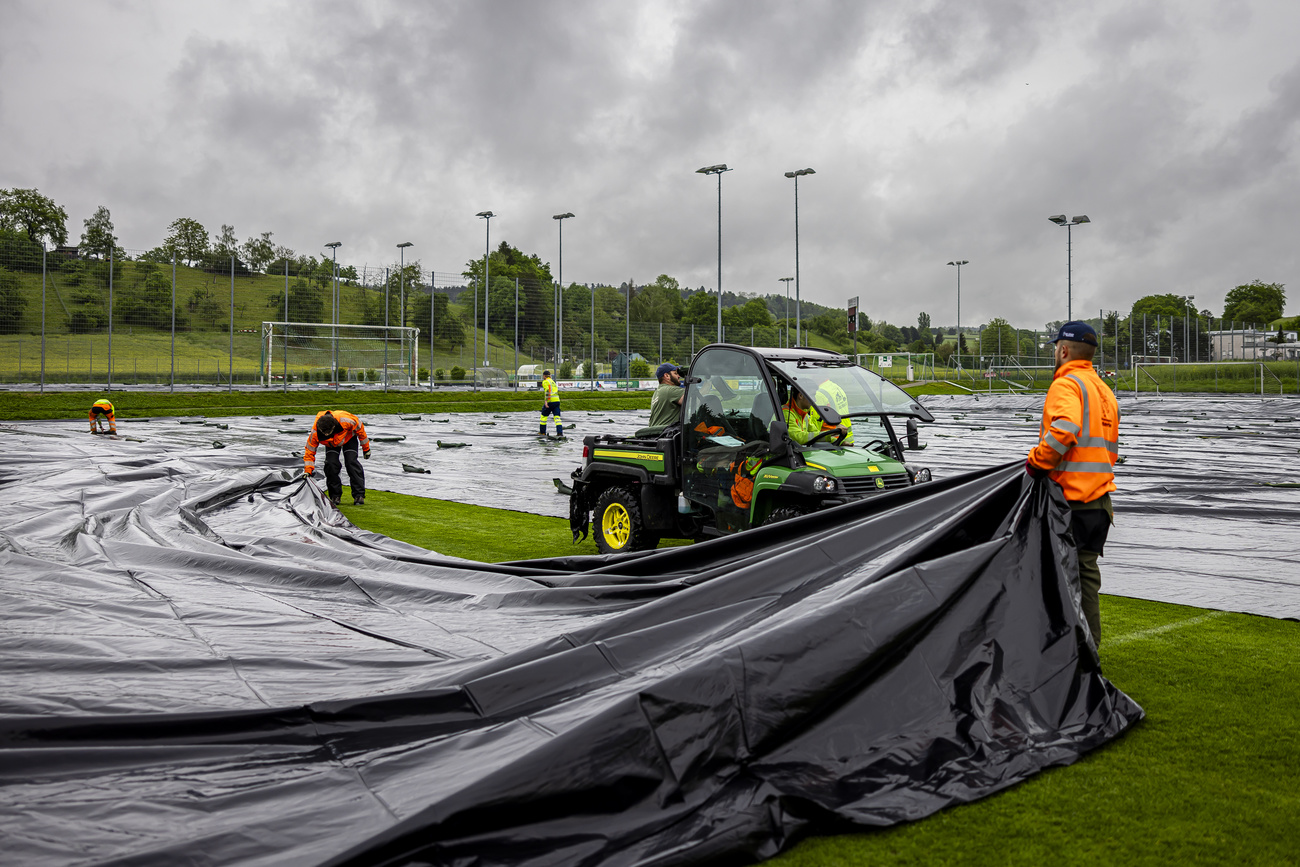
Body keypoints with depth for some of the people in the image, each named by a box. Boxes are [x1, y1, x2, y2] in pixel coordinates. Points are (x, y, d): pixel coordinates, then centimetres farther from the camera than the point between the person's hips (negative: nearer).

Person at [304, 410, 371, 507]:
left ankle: (359, 495, -13)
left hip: (348, 437, -2)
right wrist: (308, 471, -27)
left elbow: (359, 427, -20)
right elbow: (310, 451, -21)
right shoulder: (315, 433, -35)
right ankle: (335, 496, -4)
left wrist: (366, 448, -11)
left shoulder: (346, 421, -42)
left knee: (351, 462, -18)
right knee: (331, 463, -19)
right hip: (331, 443, 2)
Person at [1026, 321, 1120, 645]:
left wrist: (1037, 461, -17)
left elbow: (1065, 427, -29)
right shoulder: (1104, 390, 21)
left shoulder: (1066, 384, -9)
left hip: (1071, 497, -9)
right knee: (1086, 569, 13)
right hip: (1100, 496, 9)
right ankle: (1089, 645, 17)